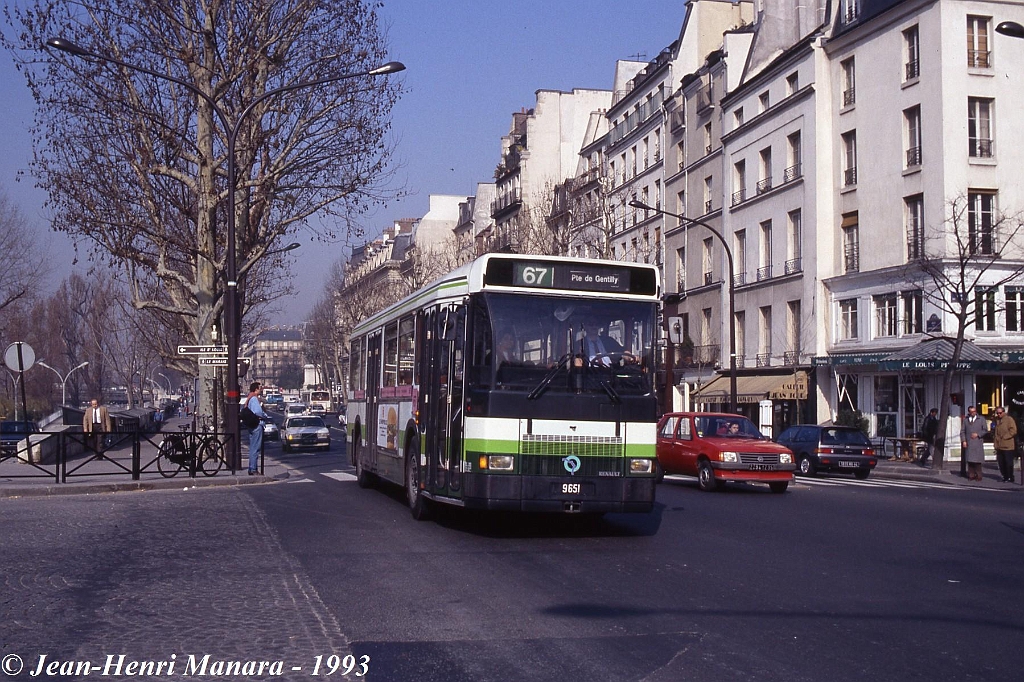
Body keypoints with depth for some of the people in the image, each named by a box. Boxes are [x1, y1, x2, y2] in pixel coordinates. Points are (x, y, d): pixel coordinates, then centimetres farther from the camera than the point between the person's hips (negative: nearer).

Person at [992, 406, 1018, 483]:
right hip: (999, 446, 7)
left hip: (1008, 446, -7)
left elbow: (1013, 431, -13)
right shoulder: (996, 421, 16)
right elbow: (995, 433, 23)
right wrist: (995, 442, 12)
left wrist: (1004, 437, -14)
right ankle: (1005, 477, 18)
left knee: (1009, 462, -4)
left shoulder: (1009, 419, -4)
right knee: (1001, 463, 9)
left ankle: (1010, 478, 3)